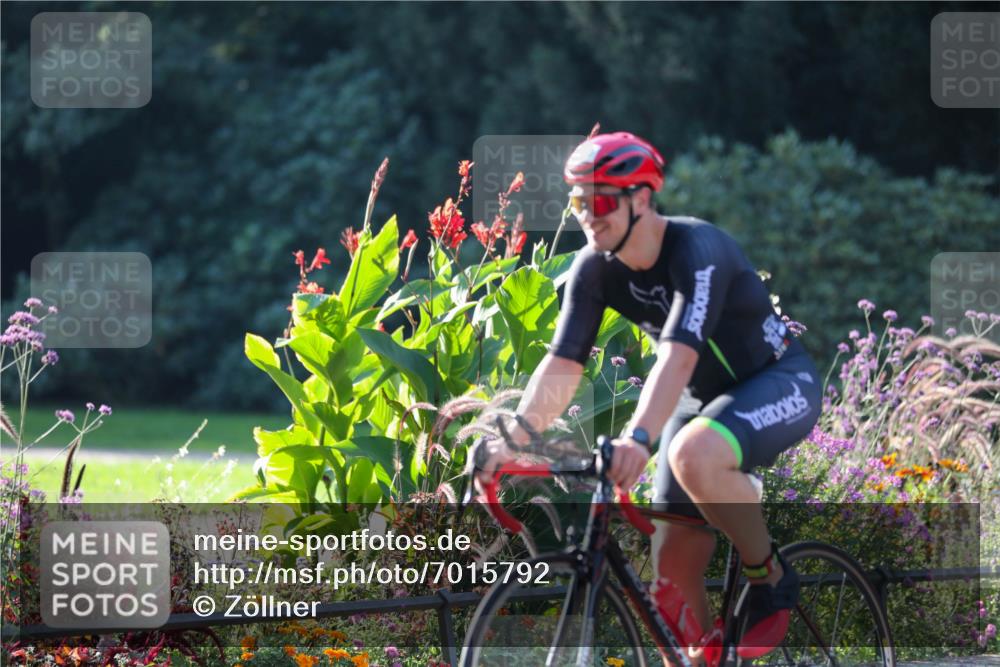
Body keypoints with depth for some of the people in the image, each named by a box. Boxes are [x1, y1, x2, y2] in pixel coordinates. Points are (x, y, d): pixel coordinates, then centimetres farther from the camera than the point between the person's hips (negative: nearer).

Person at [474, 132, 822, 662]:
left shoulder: (697, 250, -28)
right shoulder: (594, 269, -9)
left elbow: (678, 355, -41)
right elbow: (562, 364, -16)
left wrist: (637, 438, -55)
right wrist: (512, 439, -33)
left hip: (779, 383, -7)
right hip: (707, 398, 7)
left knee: (692, 455, -37)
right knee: (674, 568, -3)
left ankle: (769, 578, -14)